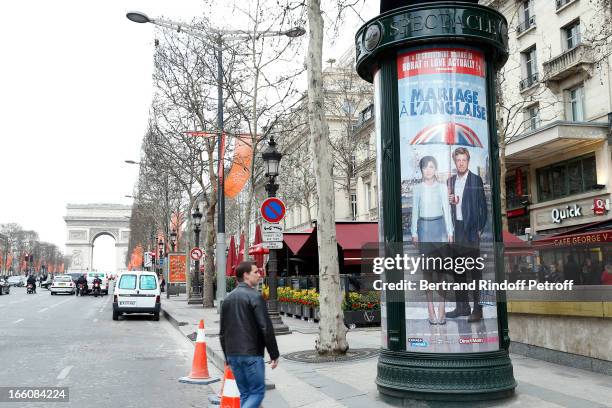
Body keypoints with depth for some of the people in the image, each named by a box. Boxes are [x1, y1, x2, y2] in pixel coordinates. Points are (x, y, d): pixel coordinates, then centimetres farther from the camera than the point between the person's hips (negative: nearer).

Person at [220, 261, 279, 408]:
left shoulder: (228, 298, 12)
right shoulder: (255, 296, -10)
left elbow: (222, 332, 16)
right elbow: (266, 328, -15)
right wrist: (274, 354, -7)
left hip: (233, 355, 7)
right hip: (252, 354, -7)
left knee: (244, 394, 14)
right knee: (257, 392, 1)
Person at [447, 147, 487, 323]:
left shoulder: (476, 180, -2)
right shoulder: (451, 180, 14)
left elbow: (482, 206, -3)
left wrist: (480, 229, -8)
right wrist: (449, 201, -3)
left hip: (471, 229, -5)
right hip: (456, 229, 6)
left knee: (475, 270, -3)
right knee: (458, 269, 9)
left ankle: (478, 309, 1)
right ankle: (462, 306, 19)